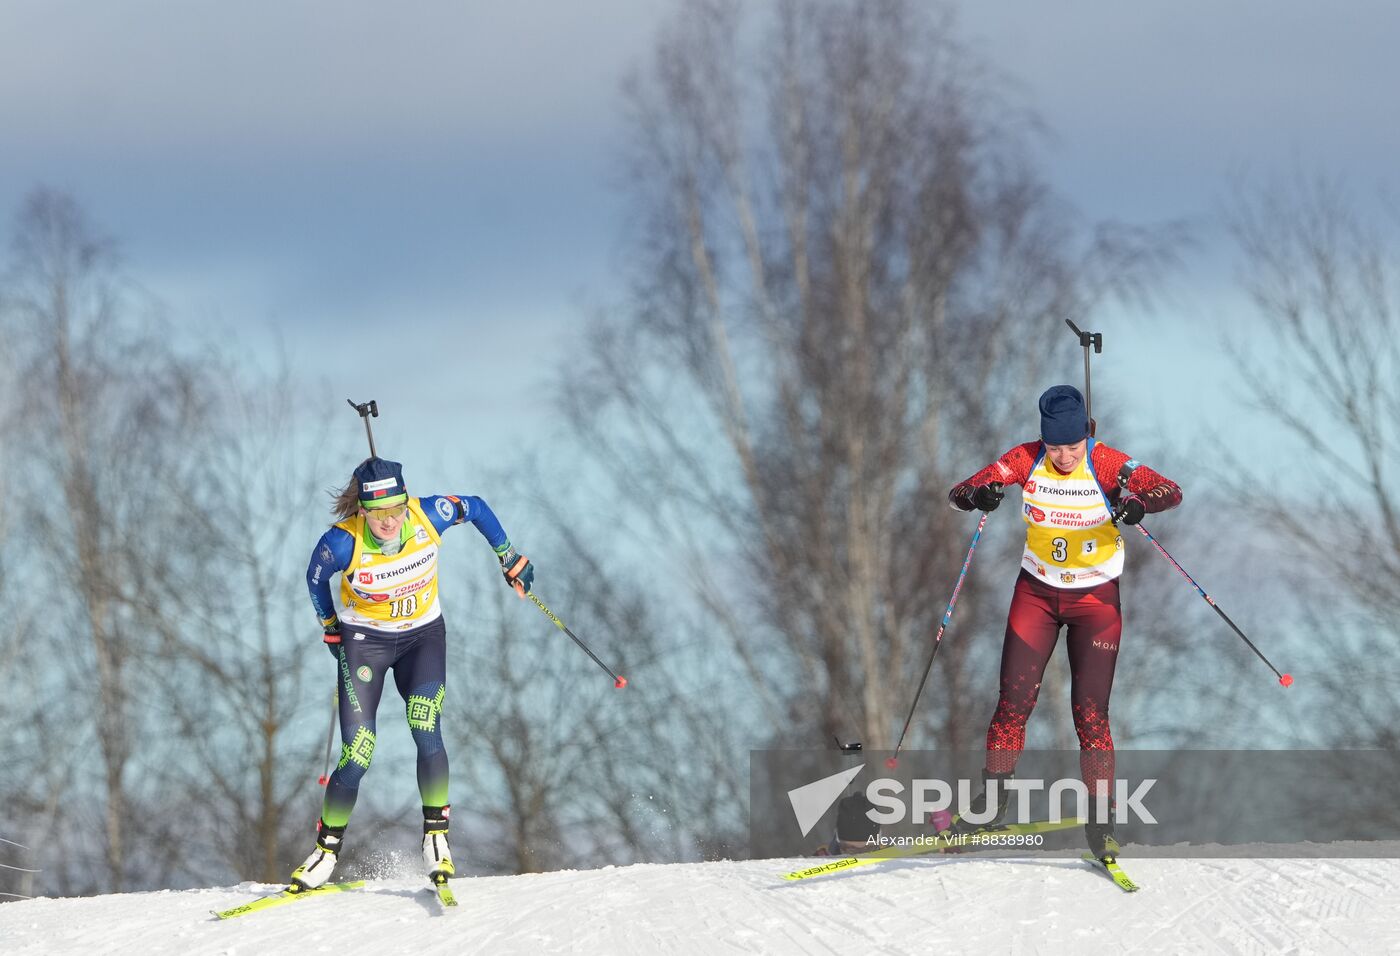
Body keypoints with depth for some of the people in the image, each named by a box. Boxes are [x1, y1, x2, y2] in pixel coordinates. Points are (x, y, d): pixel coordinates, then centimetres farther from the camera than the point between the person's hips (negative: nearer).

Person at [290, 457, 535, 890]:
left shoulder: (429, 516, -23)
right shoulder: (342, 543, -27)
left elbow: (476, 507, 0)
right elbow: (315, 578, -4)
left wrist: (509, 558, 8)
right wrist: (331, 630, 8)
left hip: (423, 635, 1)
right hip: (365, 640, -1)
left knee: (427, 733, -21)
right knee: (357, 756, -9)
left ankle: (435, 837, -10)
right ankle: (326, 850, 8)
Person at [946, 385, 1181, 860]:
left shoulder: (1106, 464, -17)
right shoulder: (1026, 460, -11)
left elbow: (1170, 491, -25)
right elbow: (958, 493, -12)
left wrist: (1138, 502, -47)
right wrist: (976, 496, -36)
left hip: (1096, 597, -2)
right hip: (1036, 591, 2)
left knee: (1091, 711, -6)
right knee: (1014, 700, -4)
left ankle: (1100, 817, 2)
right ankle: (994, 795, 11)